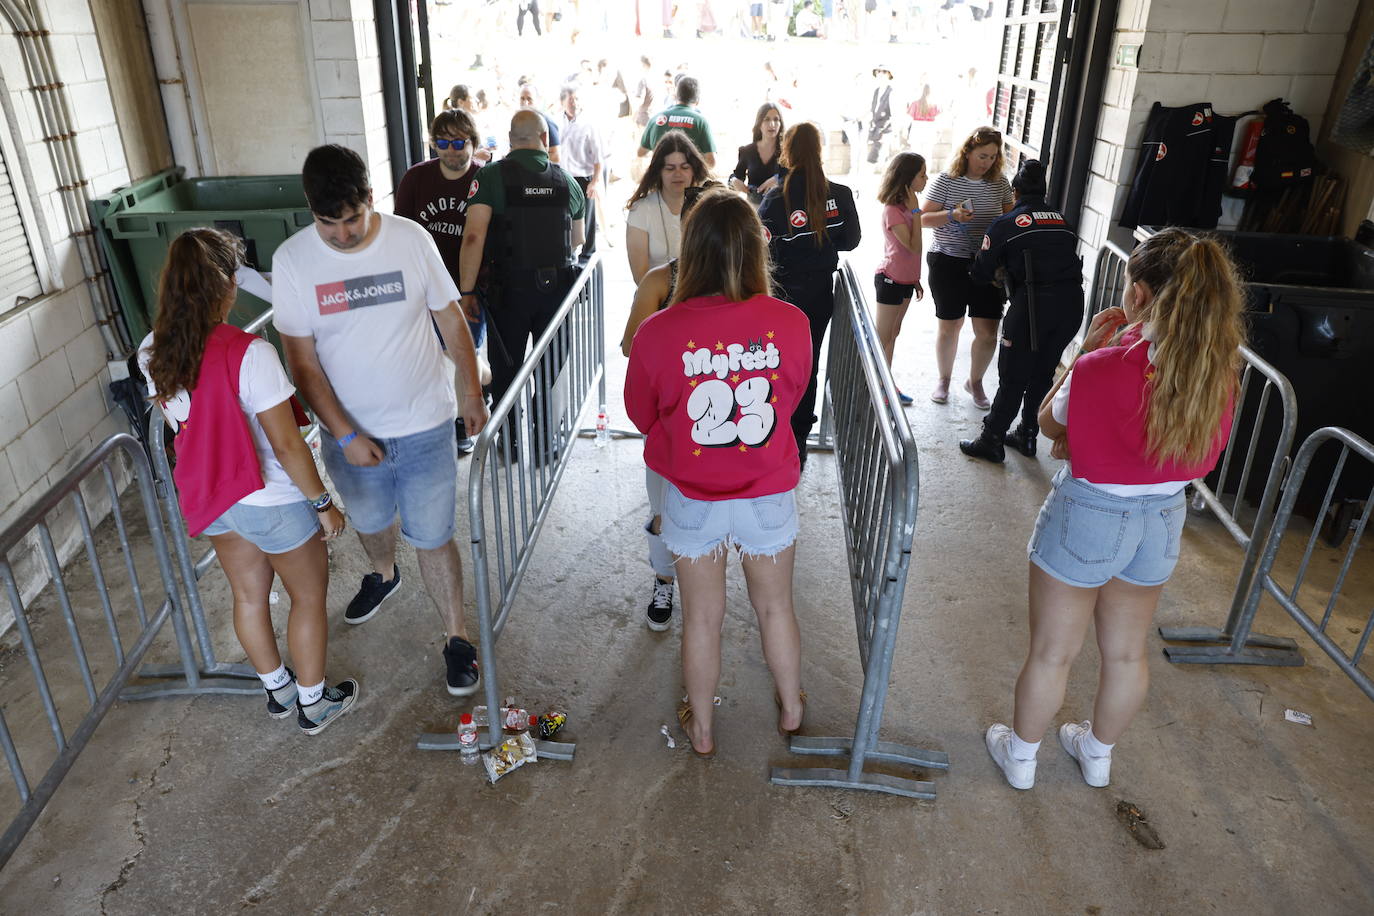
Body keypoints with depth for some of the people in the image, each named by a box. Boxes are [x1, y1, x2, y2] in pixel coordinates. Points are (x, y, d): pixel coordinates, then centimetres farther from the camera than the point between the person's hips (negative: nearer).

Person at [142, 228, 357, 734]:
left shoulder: (152, 352, -7)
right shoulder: (249, 354, -29)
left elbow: (179, 422, 8)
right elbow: (286, 446, -25)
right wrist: (323, 503, -13)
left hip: (208, 497, 7)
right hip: (272, 503, -7)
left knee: (248, 595, 24)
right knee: (308, 598, 15)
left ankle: (278, 689, 45)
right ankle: (314, 703, 32)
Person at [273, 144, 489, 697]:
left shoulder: (411, 239, -11)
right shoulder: (292, 260, -11)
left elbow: (450, 318, 0)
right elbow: (302, 360, -10)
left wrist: (473, 392, 2)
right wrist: (345, 435, -14)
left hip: (425, 426, -2)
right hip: (350, 433, 2)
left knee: (432, 538, 4)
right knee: (370, 521, 26)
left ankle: (456, 637, 22)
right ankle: (384, 574, 58)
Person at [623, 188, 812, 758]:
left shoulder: (657, 333, -20)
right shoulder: (791, 323, -18)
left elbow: (642, 416, -4)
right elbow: (792, 397, 1)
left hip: (693, 499, -1)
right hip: (768, 495, 1)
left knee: (702, 618, 18)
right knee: (776, 607, 24)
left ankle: (700, 729, 39)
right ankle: (791, 710, 47)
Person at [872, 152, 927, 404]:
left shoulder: (907, 205, 7)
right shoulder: (892, 210, -20)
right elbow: (914, 247, -25)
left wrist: (915, 279, 17)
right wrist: (916, 211, -23)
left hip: (905, 279, 9)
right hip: (891, 279, -9)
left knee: (893, 333, 16)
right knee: (882, 337, 0)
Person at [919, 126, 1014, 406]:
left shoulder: (1000, 184, 6)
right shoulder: (946, 180, -5)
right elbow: (924, 219, -6)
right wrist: (952, 216, -21)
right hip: (948, 262, -3)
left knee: (988, 331, 1)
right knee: (949, 325, 8)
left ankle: (975, 382, 24)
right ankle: (944, 379, 30)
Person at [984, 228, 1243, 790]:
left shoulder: (1103, 367, -26)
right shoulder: (1219, 369, -9)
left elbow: (1049, 423, -7)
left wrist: (1087, 348, -5)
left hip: (1089, 515, -5)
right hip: (1164, 517, 6)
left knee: (1051, 652, 14)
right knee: (1126, 650, 24)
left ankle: (1020, 756, 34)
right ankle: (1098, 753, 45)